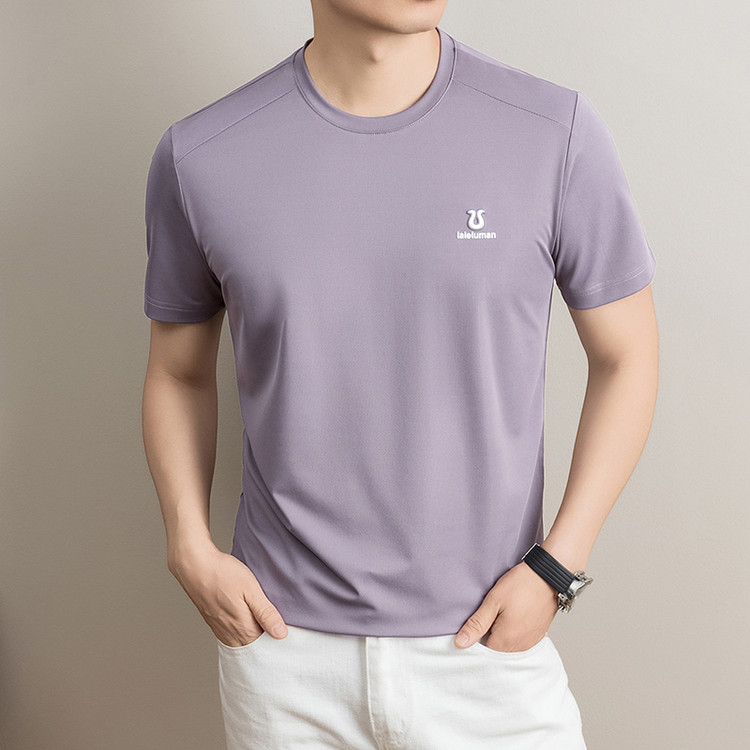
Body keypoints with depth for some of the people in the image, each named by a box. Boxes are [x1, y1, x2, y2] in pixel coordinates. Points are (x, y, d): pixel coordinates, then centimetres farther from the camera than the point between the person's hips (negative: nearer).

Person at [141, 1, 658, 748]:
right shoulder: (199, 158, -7)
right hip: (282, 644, 1)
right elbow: (178, 373, 6)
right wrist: (190, 547, -6)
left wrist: (556, 567, -7)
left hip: (487, 640, 0)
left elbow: (624, 356, 0)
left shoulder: (555, 133, -10)